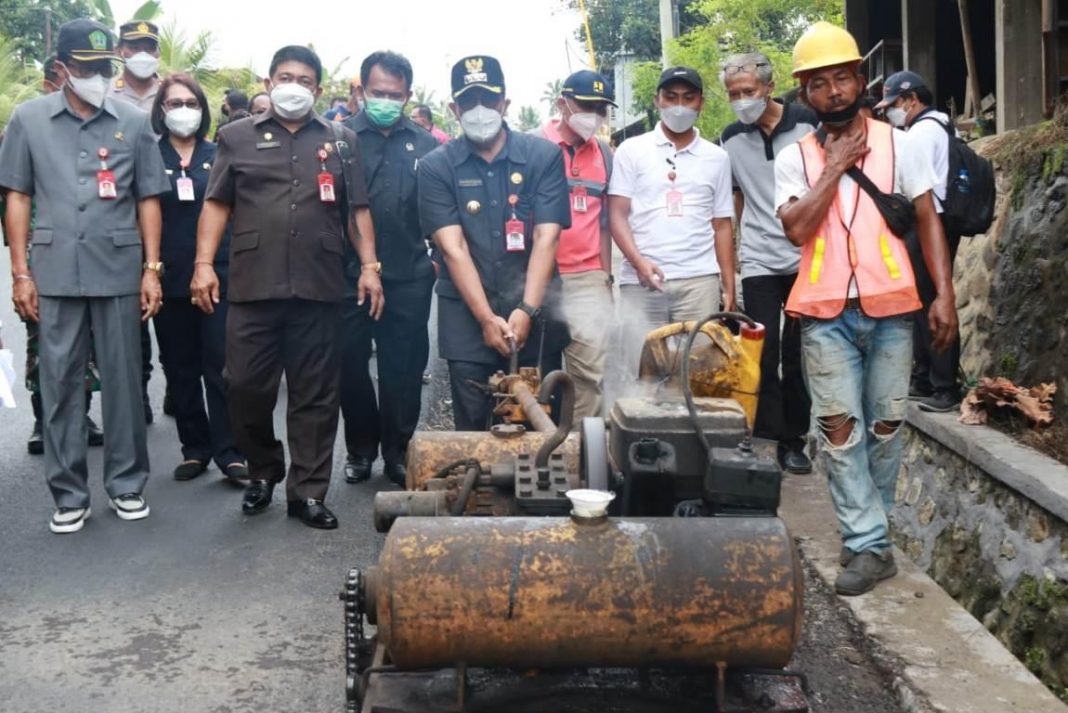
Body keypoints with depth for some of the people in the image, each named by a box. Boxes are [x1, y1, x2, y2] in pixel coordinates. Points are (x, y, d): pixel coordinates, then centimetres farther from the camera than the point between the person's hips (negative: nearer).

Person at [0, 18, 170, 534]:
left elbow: (148, 199, 6)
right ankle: (68, 494, 16)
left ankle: (126, 484, 19)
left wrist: (152, 269, 0)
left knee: (122, 379, 6)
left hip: (119, 270, 0)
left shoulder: (134, 122, 4)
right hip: (55, 272, 0)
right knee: (60, 383, 6)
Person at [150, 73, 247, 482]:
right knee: (180, 368, 8)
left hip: (217, 274, 0)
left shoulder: (218, 155, 7)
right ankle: (194, 448, 18)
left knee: (220, 365, -4)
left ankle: (228, 452, 0)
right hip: (170, 277, 1)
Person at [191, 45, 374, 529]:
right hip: (252, 286, 0)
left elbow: (358, 210, 12)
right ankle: (263, 470, 26)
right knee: (246, 386, 2)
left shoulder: (341, 142, 14)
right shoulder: (238, 137, 11)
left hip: (319, 288, 1)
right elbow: (217, 204, 7)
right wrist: (203, 263, -3)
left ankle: (307, 492, 12)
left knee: (315, 394, 3)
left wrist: (370, 266, 2)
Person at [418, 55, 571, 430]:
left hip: (533, 312, 0)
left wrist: (526, 311, -14)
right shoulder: (436, 167, 2)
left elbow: (545, 239, -5)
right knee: (472, 427, 4)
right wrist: (487, 318, -13)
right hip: (466, 315, 0)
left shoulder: (544, 156, 2)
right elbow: (453, 248, -5)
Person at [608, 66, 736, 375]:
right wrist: (638, 262, -13)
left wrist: (729, 286, 6)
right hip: (641, 281, -1)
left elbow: (722, 225, 14)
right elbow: (617, 214, 3)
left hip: (699, 280, 1)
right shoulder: (632, 150, 9)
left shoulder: (716, 158, 14)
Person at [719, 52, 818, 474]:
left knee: (798, 355, 7)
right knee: (764, 355, -1)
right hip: (759, 262, 1)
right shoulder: (731, 139, 4)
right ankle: (768, 436, 7)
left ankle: (794, 439, 18)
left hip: (807, 258, -1)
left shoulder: (808, 124, -4)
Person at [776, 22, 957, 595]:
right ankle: (871, 545, 2)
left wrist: (944, 294, -5)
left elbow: (927, 221, 4)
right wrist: (836, 166, -8)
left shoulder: (896, 144, 5)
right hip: (826, 314, 0)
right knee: (839, 427, -4)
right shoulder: (793, 159, 6)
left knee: (885, 424, 7)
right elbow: (797, 227, -9)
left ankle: (865, 529, 24)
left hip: (890, 308, 1)